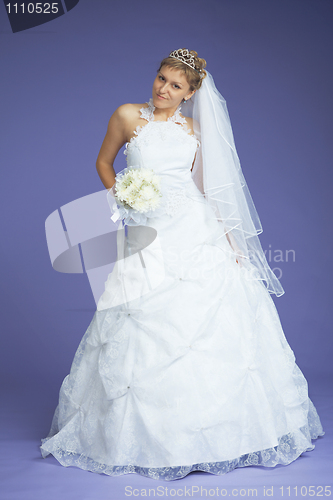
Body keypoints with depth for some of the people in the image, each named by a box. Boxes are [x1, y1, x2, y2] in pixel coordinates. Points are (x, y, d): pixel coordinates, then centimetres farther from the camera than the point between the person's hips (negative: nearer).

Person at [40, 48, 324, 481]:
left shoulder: (194, 130, 13)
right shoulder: (128, 116, 6)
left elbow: (205, 188, 14)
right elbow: (103, 162, 17)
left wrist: (227, 235, 7)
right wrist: (122, 199, 2)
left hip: (197, 231, 2)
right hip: (150, 237, -2)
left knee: (216, 327, -1)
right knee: (149, 334, -2)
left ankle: (218, 428, 16)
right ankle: (148, 434, 16)